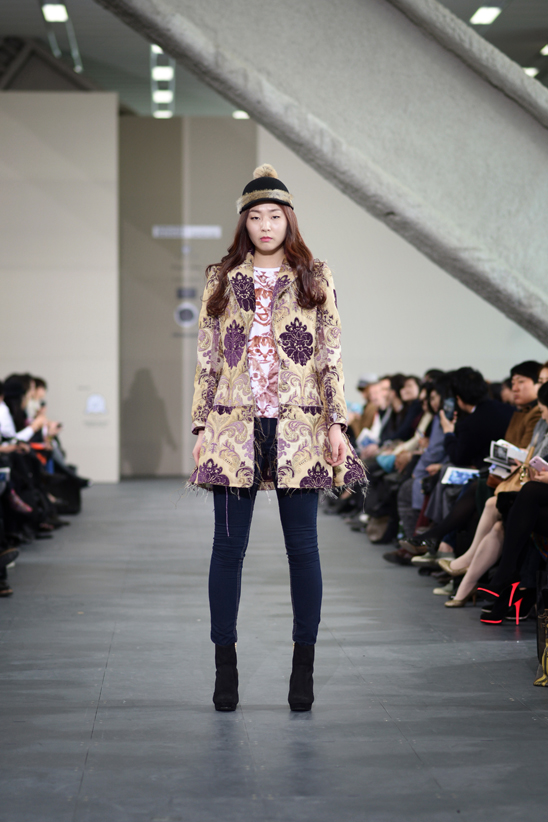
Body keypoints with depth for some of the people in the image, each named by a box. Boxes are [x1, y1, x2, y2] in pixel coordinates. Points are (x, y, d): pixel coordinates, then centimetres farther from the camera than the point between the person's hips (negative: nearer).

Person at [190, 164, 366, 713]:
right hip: (235, 424, 1)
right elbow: (207, 359, 10)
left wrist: (336, 423, -3)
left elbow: (332, 358, 6)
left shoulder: (315, 278, 9)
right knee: (228, 546, 0)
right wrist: (201, 426, 4)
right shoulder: (222, 280, 11)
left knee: (302, 547, 0)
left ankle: (303, 668, 9)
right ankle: (225, 665, 10)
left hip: (298, 426, -1)